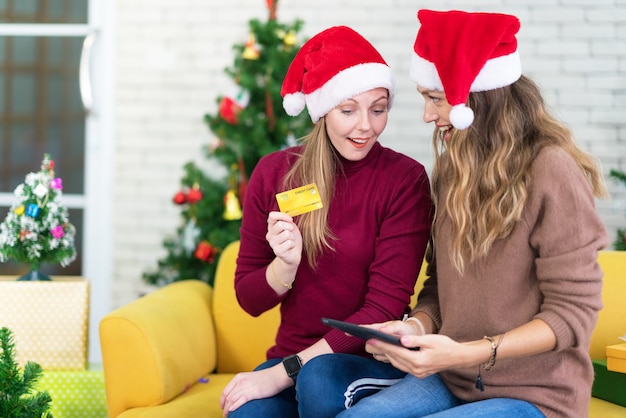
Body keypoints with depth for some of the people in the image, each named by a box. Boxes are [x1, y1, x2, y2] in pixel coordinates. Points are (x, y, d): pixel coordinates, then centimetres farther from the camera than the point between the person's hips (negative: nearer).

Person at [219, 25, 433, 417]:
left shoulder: (405, 179, -9)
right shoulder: (273, 172, 1)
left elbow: (385, 307, -13)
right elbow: (250, 300, 4)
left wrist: (283, 373, -18)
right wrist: (285, 265, -19)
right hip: (291, 355, 2)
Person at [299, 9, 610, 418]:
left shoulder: (551, 170, -13)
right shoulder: (455, 170, 9)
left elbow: (573, 311, -14)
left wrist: (466, 354, -23)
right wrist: (417, 326, -8)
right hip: (452, 382, 6)